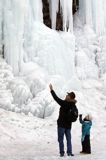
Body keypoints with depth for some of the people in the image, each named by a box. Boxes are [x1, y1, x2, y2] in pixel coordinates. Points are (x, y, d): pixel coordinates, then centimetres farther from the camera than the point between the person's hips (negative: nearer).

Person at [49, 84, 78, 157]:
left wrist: (52, 90, -10)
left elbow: (56, 99, -17)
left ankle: (62, 152, 1)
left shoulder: (64, 103, -18)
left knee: (61, 139, 2)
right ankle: (69, 152, 8)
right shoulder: (74, 106, 2)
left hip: (61, 124, -6)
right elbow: (76, 114, 14)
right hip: (68, 125, 6)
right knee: (69, 139, 12)